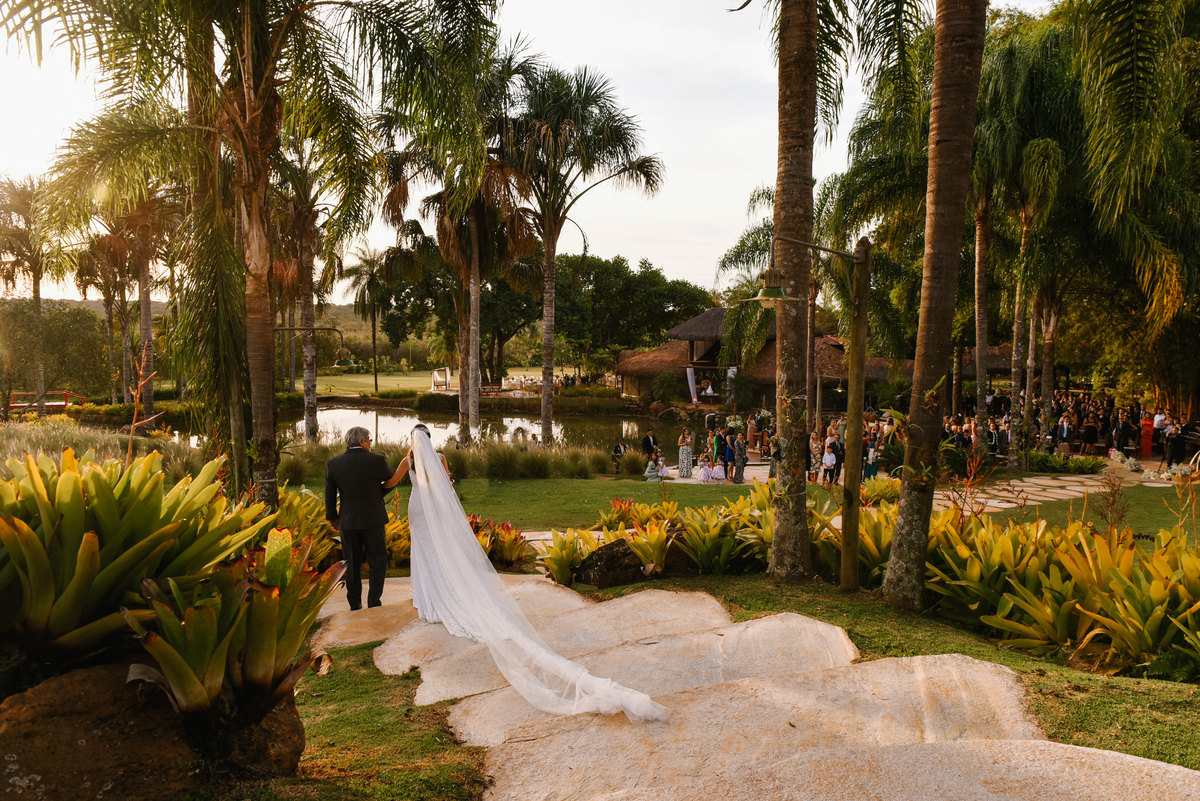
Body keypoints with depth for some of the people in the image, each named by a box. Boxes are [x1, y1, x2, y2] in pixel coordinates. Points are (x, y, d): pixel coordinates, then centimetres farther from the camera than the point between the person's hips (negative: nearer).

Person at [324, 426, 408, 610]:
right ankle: (374, 602, 6)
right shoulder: (376, 460, -11)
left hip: (348, 521, 3)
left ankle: (355, 604, 18)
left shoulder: (333, 463, -3)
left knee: (352, 564, 14)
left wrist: (332, 517, 16)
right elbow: (392, 480, 6)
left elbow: (329, 495, 3)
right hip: (373, 519, -3)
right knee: (377, 561, 9)